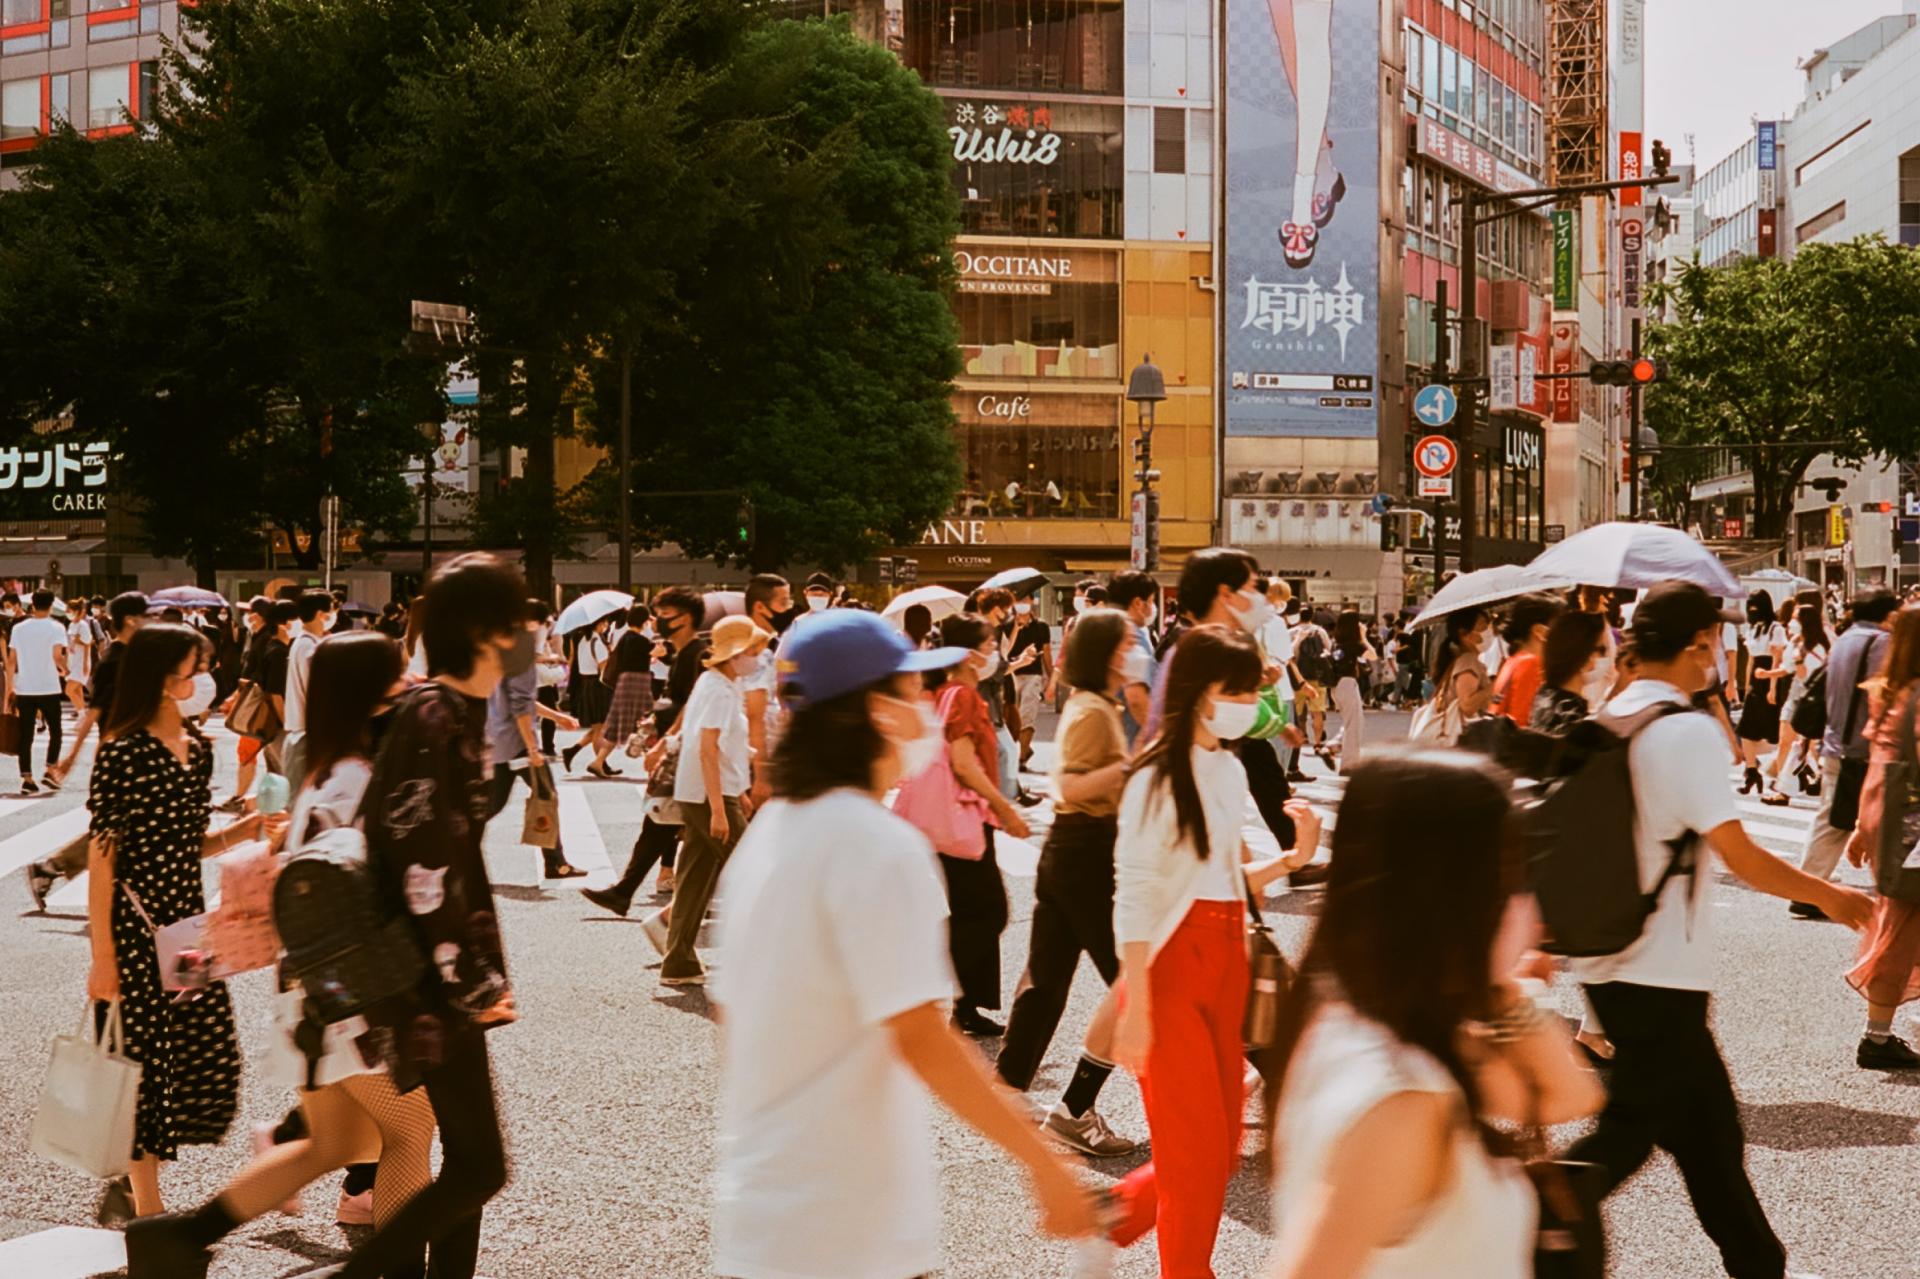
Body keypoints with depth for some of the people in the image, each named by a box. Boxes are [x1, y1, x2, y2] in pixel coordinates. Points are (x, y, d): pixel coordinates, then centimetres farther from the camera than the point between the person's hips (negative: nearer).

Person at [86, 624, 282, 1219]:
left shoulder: (198, 750, 8)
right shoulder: (123, 754, -14)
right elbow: (101, 858, -14)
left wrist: (243, 831, -2)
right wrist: (102, 958, -15)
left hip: (188, 919, 7)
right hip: (136, 924, -7)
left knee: (213, 1059, 5)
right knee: (147, 1062, 1)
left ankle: (133, 1180, 24)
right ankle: (146, 1209, 14)